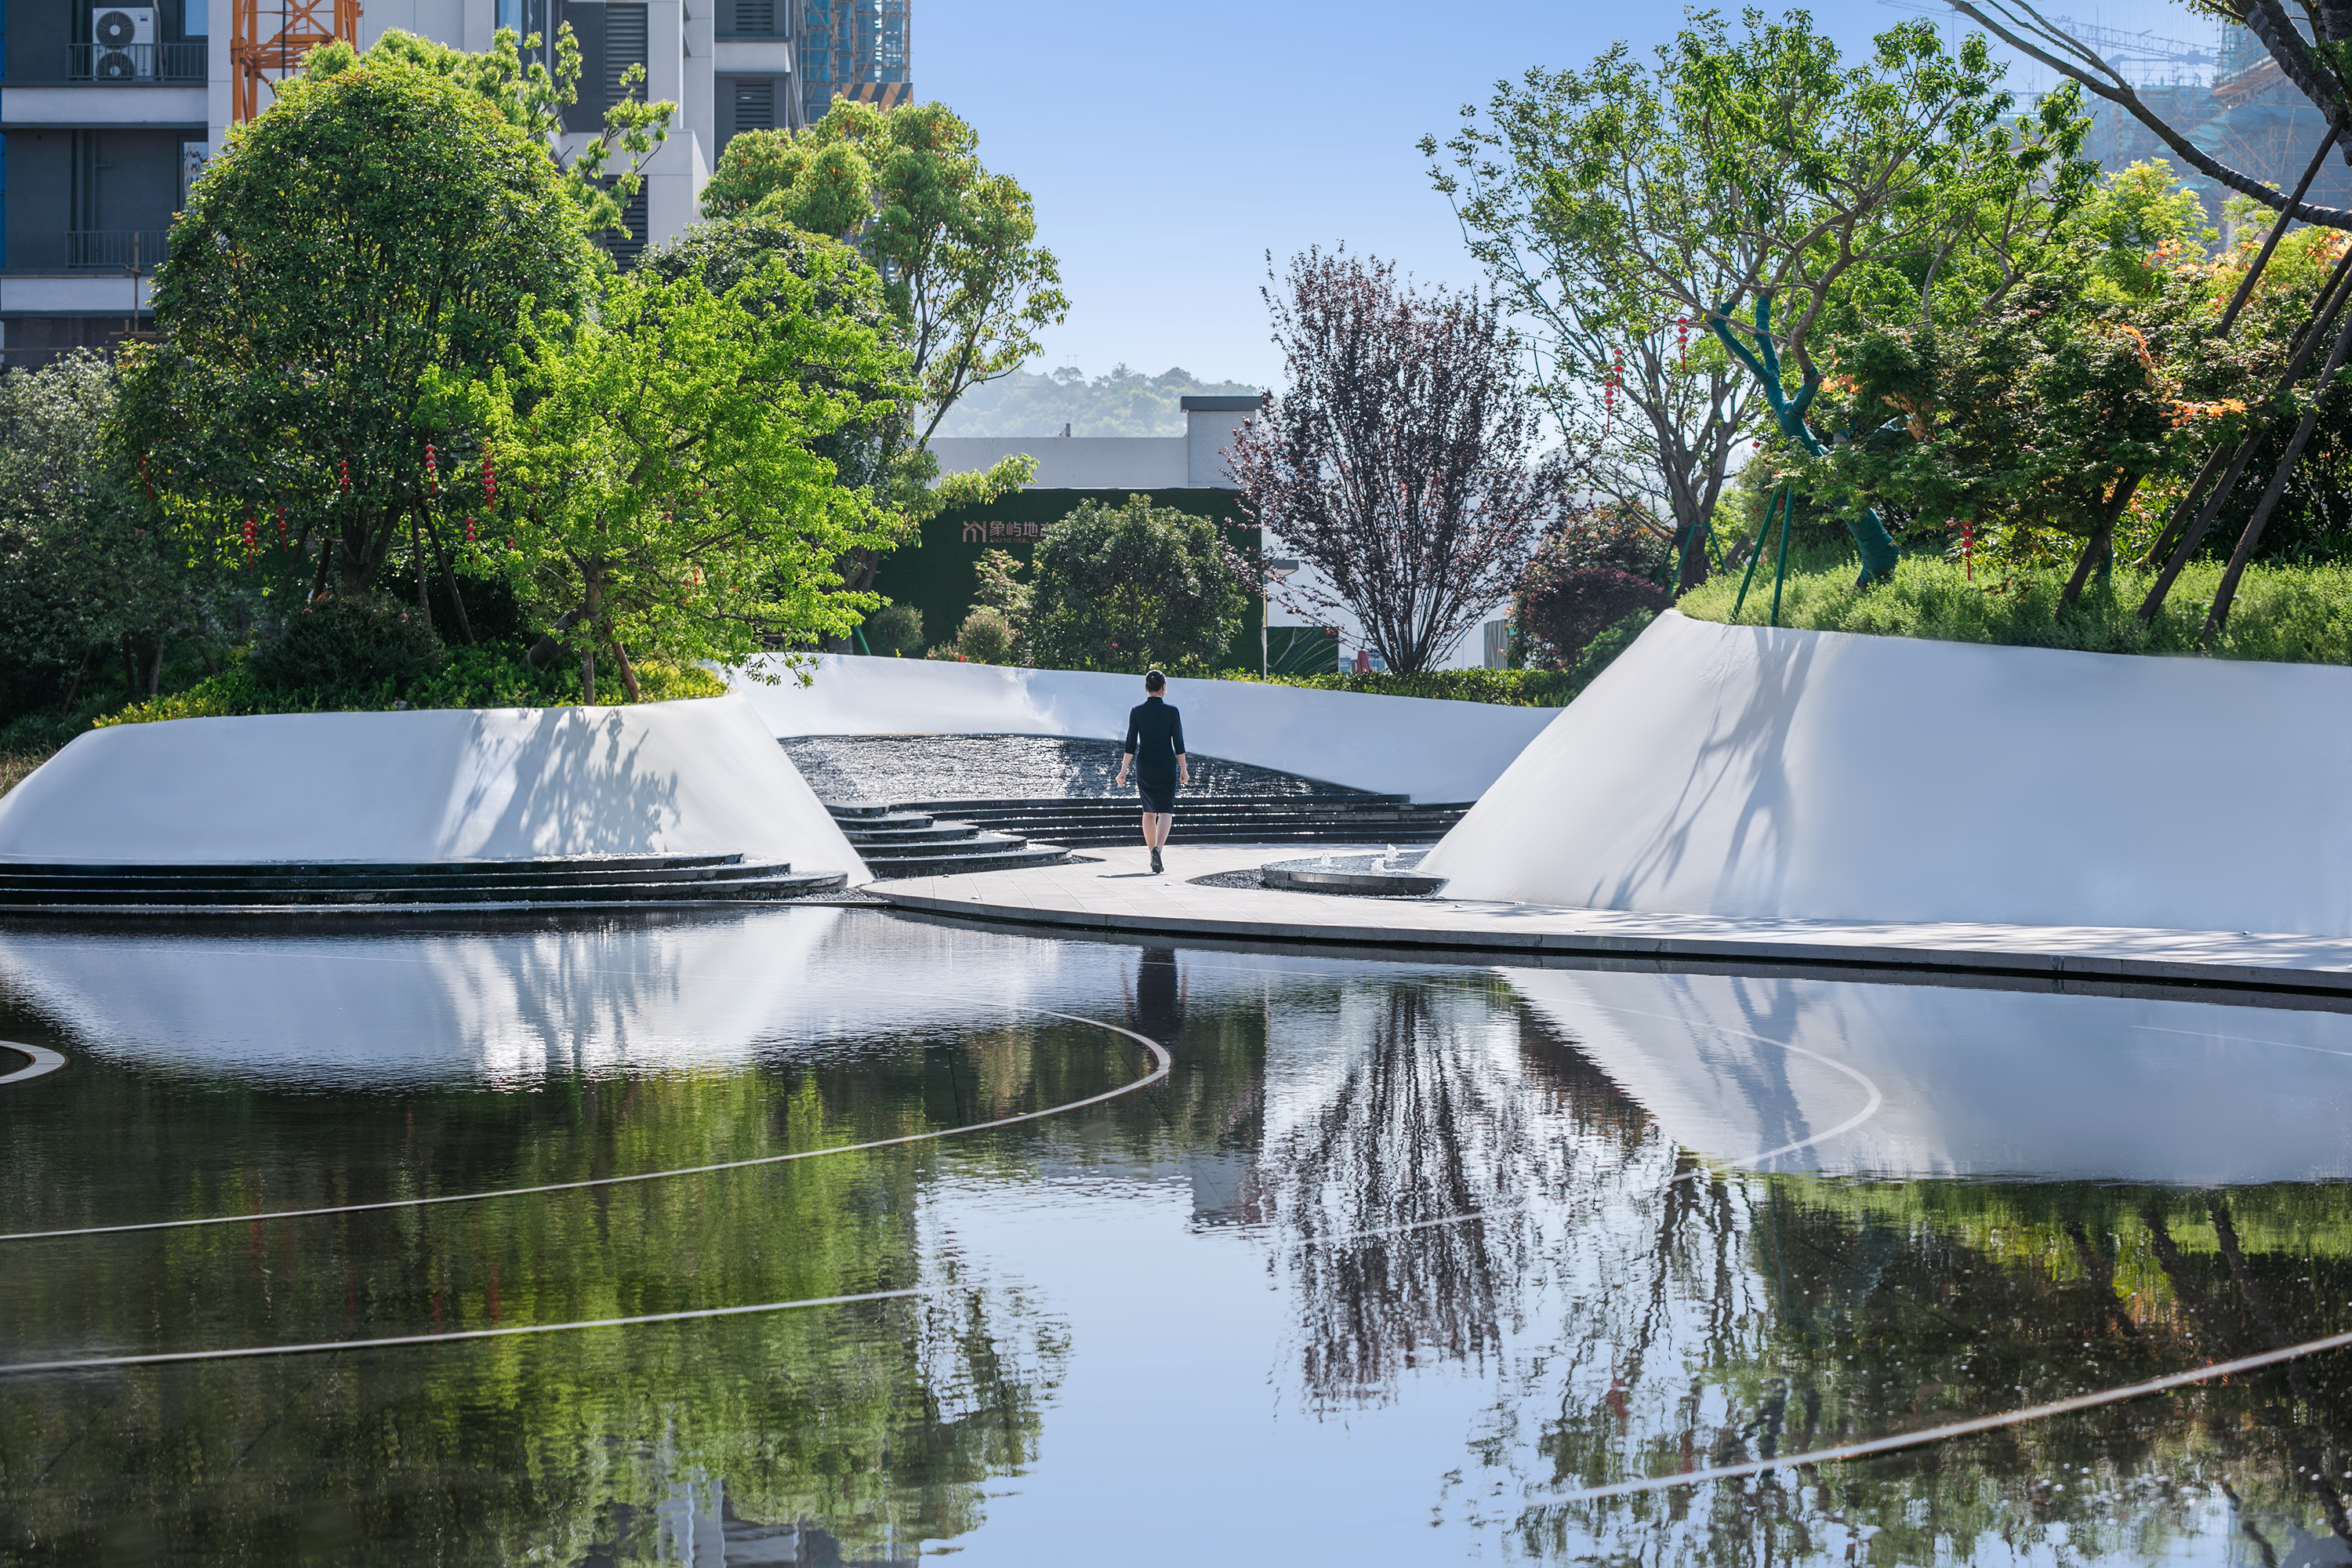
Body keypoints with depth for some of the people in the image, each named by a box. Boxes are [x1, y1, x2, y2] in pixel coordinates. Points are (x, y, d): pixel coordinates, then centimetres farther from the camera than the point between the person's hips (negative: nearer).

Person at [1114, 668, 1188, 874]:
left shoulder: (1136, 711, -3)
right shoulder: (1171, 712, -7)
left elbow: (1130, 745, -5)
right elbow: (1178, 744, -5)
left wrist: (1123, 771, -1)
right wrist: (1183, 769, 5)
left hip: (1144, 767, 2)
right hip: (1166, 767, -2)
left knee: (1149, 811, 16)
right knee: (1165, 811, -3)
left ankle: (1153, 854, 21)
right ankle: (1158, 848, -27)